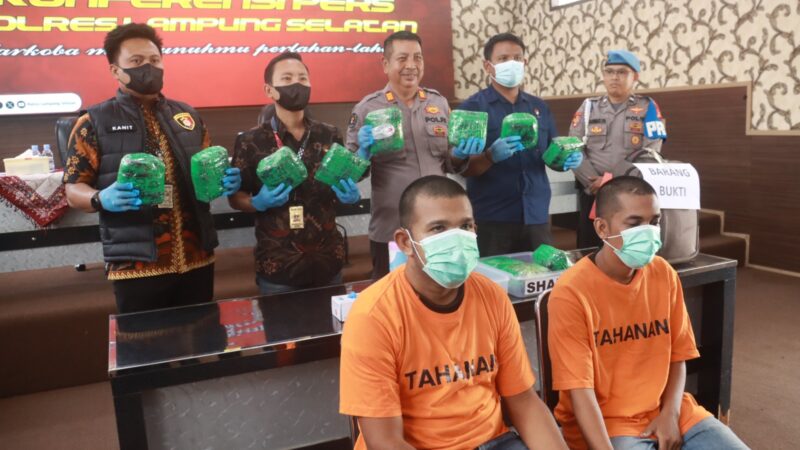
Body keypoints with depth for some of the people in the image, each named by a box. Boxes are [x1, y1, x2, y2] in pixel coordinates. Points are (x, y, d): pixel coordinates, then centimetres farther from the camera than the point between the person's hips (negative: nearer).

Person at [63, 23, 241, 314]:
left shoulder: (188, 116, 13)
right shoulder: (94, 122, 1)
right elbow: (73, 190, -1)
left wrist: (224, 182, -4)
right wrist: (102, 199, -22)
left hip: (197, 258, 4)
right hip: (136, 264, -4)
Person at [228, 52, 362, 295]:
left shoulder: (330, 135, 3)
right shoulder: (251, 141, -6)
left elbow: (347, 182, 13)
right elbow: (235, 198, 0)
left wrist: (351, 194, -9)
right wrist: (258, 203, -20)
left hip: (327, 261, 3)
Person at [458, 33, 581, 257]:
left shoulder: (540, 107, 11)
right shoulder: (472, 107, -4)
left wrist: (567, 159, -7)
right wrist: (491, 156, -27)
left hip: (536, 216, 5)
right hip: (492, 219, -4)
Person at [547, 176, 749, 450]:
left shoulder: (665, 275, 0)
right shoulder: (571, 292, -18)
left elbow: (676, 356, 7)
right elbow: (580, 390, -18)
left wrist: (670, 414, -7)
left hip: (664, 411, 6)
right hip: (603, 420, -6)